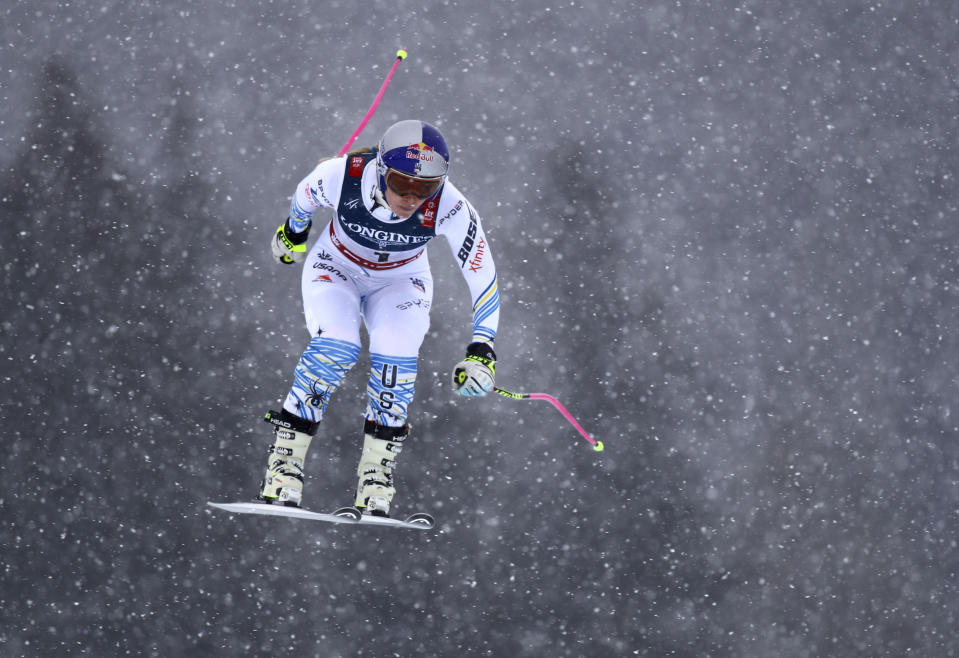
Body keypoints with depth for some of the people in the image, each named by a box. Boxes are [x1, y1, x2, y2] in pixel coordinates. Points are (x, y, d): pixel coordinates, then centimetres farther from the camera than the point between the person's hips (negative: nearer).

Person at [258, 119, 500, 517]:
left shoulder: (449, 209, -33)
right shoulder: (342, 176, -33)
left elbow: (483, 279, -22)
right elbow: (305, 195, -8)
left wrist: (481, 350, -27)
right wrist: (294, 232, 12)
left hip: (399, 282, 1)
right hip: (335, 269, -1)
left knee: (395, 363, -23)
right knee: (334, 349, -27)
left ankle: (375, 489, -8)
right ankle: (283, 467, -17)